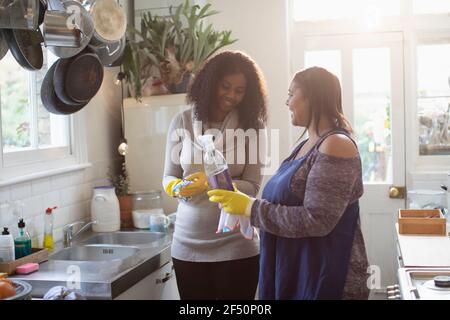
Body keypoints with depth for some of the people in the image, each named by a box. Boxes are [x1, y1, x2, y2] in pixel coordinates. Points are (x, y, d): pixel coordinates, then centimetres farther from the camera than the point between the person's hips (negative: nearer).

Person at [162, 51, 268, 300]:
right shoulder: (183, 121, 0)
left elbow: (252, 186, -6)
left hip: (236, 247, -1)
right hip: (188, 245, 1)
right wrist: (176, 187, -17)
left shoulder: (252, 127, -3)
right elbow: (168, 177, 5)